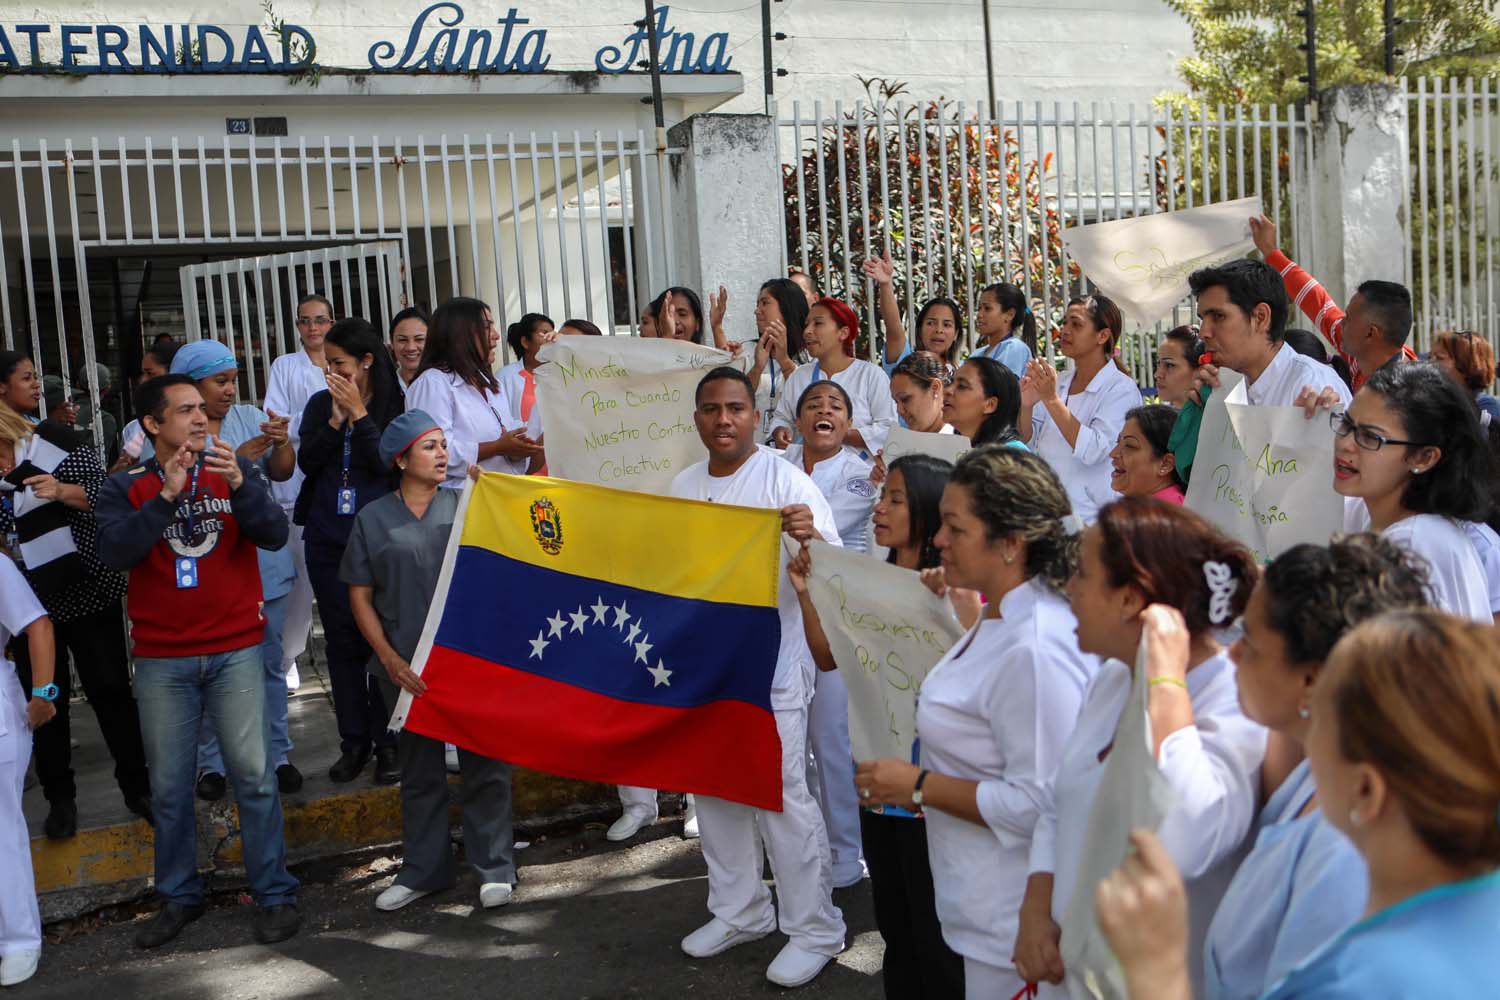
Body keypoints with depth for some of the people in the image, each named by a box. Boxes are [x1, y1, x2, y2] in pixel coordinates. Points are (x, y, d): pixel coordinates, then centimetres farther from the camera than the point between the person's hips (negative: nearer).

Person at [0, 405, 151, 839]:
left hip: (89, 591, -2)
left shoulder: (56, 443, -4)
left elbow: (106, 495, -4)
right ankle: (60, 798, 21)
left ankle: (136, 786, 17)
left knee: (111, 689, 3)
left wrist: (64, 491, -21)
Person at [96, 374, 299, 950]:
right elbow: (114, 553, -13)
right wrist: (167, 496, -20)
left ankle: (274, 895, 10)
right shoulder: (126, 488, 3)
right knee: (169, 786, 7)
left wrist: (239, 484, -23)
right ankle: (179, 898, 22)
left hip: (235, 651, 0)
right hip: (161, 660, 0)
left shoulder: (234, 471, 5)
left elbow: (275, 534, -8)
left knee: (254, 777, 0)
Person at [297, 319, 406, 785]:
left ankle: (388, 743, 9)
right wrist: (335, 419, -11)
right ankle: (353, 741, 18)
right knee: (341, 641, 8)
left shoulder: (394, 406, -3)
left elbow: (387, 463, -13)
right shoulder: (320, 404, 8)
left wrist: (358, 413, -14)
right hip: (327, 540, 4)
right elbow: (306, 462, -1)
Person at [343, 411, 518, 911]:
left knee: (484, 764, 3)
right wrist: (390, 658, -5)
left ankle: (494, 867, 15)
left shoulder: (466, 506, 3)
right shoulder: (373, 518, 3)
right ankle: (423, 869, 27)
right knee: (420, 769, 13)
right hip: (407, 666, 1)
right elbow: (360, 596, 4)